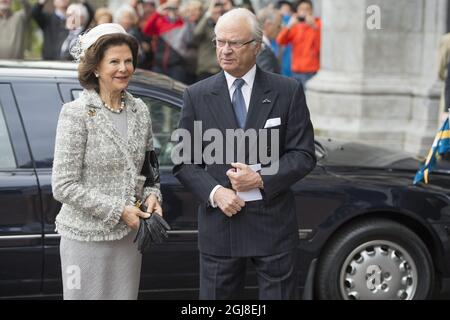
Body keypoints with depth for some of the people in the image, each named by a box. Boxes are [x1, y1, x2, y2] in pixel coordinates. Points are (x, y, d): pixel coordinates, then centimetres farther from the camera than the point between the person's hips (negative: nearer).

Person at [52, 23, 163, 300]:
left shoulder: (140, 111, 5)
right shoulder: (76, 114, -11)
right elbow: (64, 186, -14)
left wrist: (152, 196, -4)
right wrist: (118, 210, -17)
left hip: (129, 234, 5)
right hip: (87, 235, -5)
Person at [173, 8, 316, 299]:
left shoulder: (288, 92, 1)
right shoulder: (197, 96, 4)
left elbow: (304, 155, 0)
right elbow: (184, 161, 5)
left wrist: (263, 180, -14)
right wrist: (214, 192, -12)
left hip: (274, 224, -1)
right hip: (219, 226, 1)